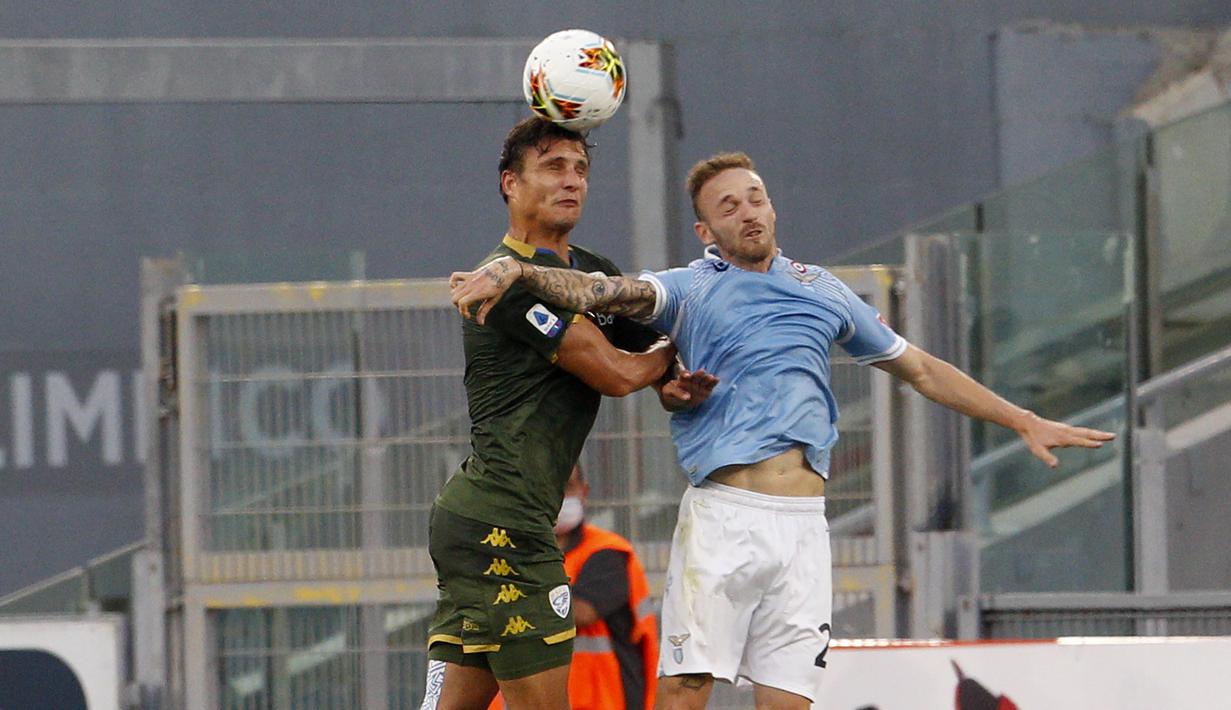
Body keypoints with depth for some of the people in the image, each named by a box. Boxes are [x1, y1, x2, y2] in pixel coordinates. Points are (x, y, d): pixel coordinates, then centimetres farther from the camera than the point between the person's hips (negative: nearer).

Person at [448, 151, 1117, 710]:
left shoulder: (822, 290, 19)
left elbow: (921, 369, 28)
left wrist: (1025, 422, 29)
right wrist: (516, 273, -31)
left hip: (803, 526, 3)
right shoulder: (693, 290, 7)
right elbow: (608, 292, -12)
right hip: (721, 515, -3)